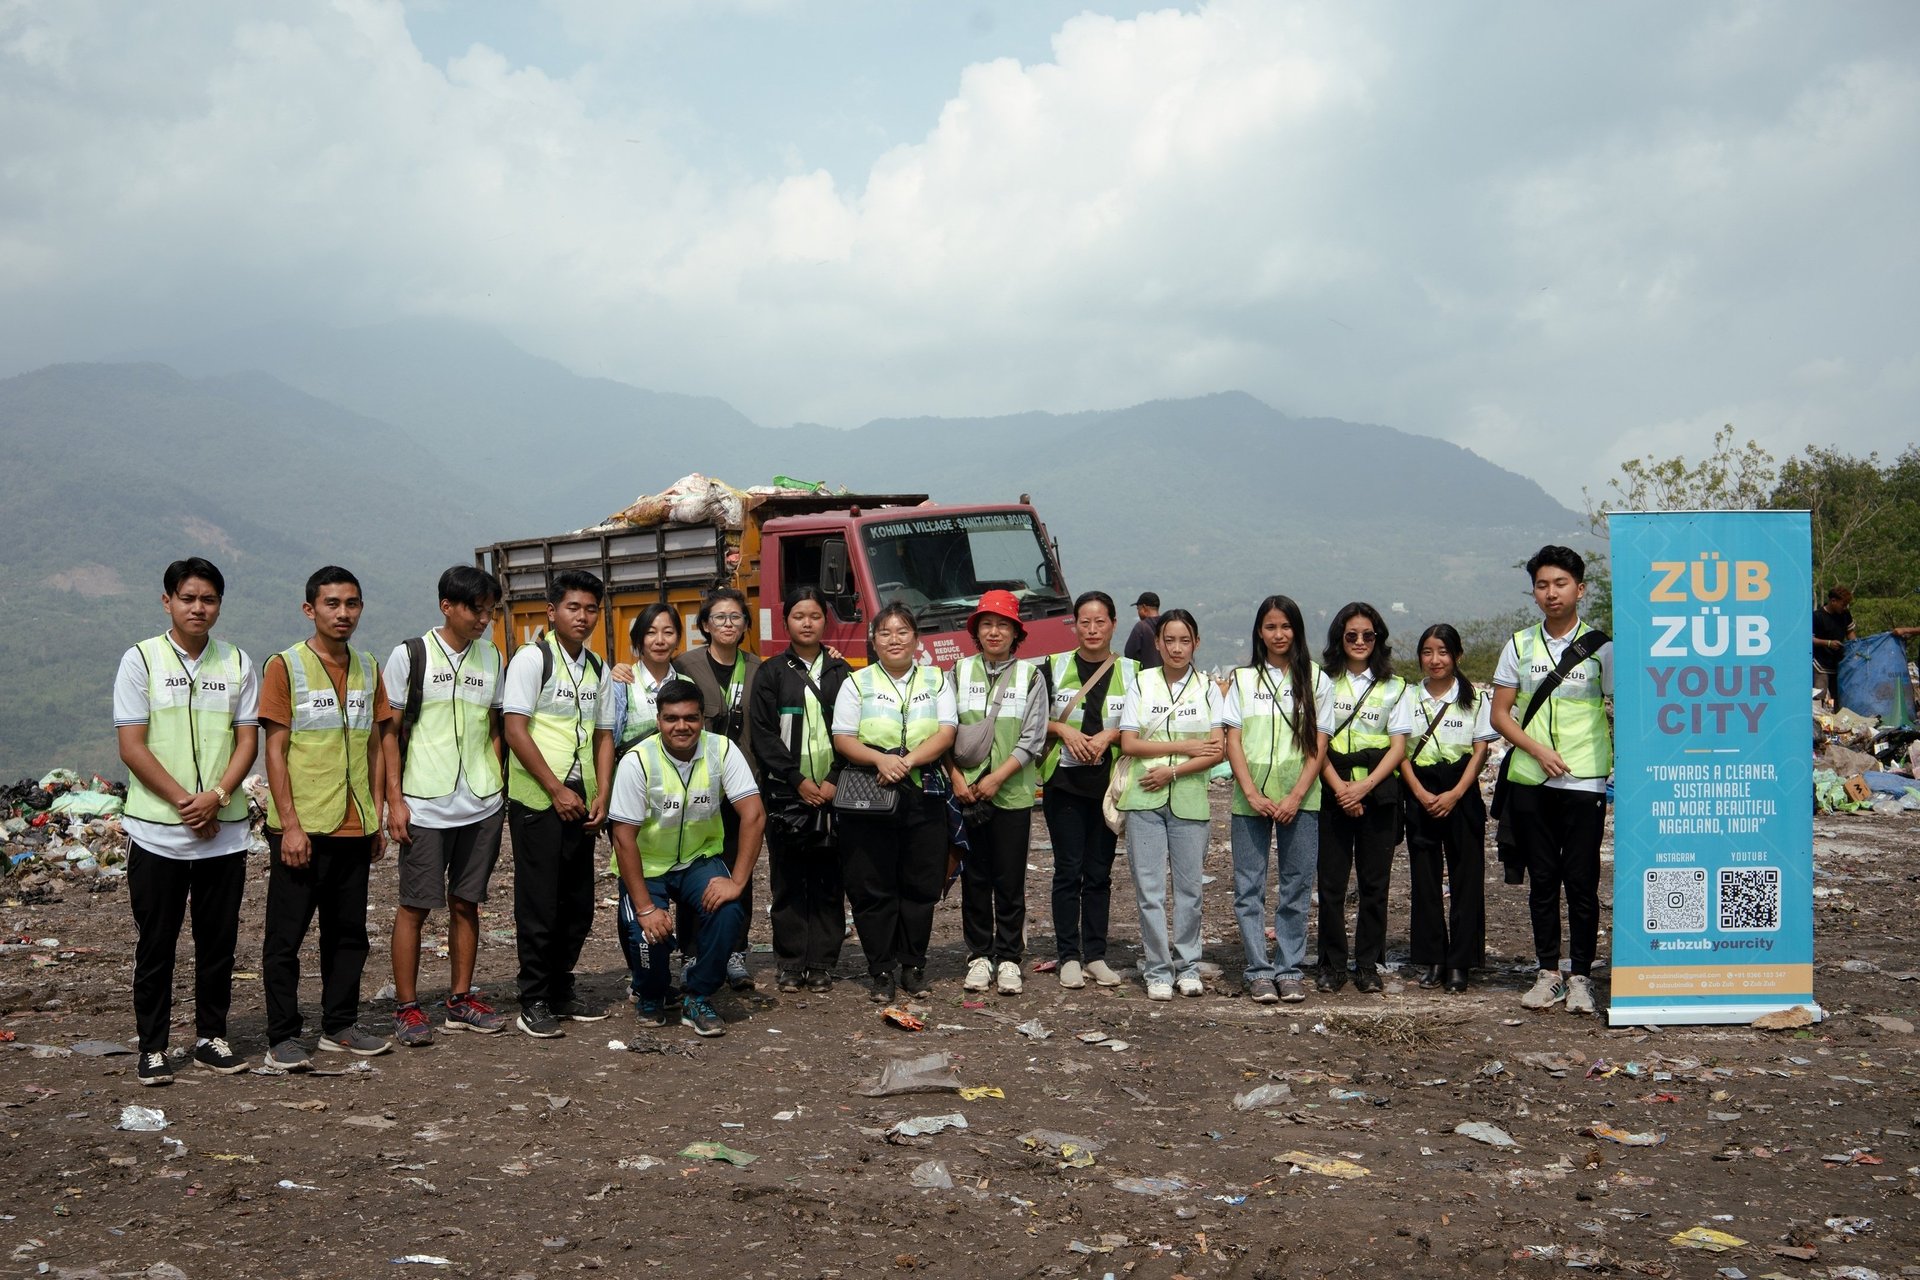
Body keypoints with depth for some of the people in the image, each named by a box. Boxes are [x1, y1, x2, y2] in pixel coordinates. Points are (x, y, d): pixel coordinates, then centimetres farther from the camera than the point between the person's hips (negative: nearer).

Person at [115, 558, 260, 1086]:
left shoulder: (238, 664, 7)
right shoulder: (141, 660, -2)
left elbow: (247, 740, 4)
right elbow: (132, 746, -6)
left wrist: (215, 796, -12)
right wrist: (185, 802, -13)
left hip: (224, 831, 3)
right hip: (157, 831, -2)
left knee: (219, 940, 8)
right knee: (155, 943, 4)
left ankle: (211, 1037, 20)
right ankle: (152, 1047, 14)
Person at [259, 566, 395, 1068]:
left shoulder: (368, 668, 10)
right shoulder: (285, 667, -6)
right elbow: (275, 751, -8)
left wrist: (377, 818, 11)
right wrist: (290, 825, -14)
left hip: (354, 828, 5)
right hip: (302, 828, -5)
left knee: (348, 933, 12)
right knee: (286, 935, 1)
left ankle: (340, 1026, 22)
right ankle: (283, 1037, 9)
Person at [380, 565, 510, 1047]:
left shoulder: (490, 658, 11)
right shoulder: (410, 655, -3)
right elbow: (389, 732, -2)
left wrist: (500, 790, 11)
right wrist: (394, 799, -8)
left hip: (482, 806, 4)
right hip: (424, 806, -4)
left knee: (465, 903, 10)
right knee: (415, 905, 0)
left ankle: (460, 1000, 18)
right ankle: (407, 1007, 8)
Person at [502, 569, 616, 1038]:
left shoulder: (596, 667, 12)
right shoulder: (533, 658, -7)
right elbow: (515, 731, -12)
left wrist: (602, 795, 2)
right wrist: (557, 790, -13)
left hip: (580, 802, 6)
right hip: (538, 800, -6)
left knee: (578, 905, 10)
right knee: (538, 905, -3)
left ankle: (561, 991, 23)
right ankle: (534, 1002, 7)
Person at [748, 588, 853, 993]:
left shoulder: (841, 672, 10)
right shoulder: (772, 672, 6)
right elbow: (763, 734, -1)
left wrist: (834, 781, -7)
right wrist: (798, 780, -8)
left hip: (832, 792, 1)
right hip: (786, 793, -1)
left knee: (828, 882, 1)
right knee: (788, 882, 1)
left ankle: (822, 963, 7)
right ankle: (790, 964, 7)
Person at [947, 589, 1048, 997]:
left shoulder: (1030, 676, 2)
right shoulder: (959, 673, 7)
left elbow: (1033, 739, -3)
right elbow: (944, 730, 4)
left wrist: (997, 777, -11)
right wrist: (957, 778, -7)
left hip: (1012, 793, -1)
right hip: (967, 792, 1)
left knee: (1010, 879, 1)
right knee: (974, 878, 6)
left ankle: (1008, 958, 9)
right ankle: (979, 956, 14)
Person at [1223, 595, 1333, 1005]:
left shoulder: (1315, 680, 6)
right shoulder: (1243, 679, 8)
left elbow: (1318, 746, 1)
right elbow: (1233, 741, 2)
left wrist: (1296, 797, -10)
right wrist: (1253, 794, -10)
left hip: (1300, 799, 0)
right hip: (1250, 799, 1)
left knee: (1296, 886, 2)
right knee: (1249, 886, 0)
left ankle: (1289, 969, 10)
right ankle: (1259, 971, 6)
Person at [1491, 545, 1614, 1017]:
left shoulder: (1599, 647, 2)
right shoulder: (1519, 645, 8)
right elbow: (1500, 714, 8)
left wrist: (1622, 770, -8)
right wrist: (1538, 750, -7)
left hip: (1584, 782, -2)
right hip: (1530, 782, 3)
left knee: (1581, 881, -2)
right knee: (1542, 880, 8)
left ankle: (1581, 976, 8)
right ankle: (1548, 973, 17)